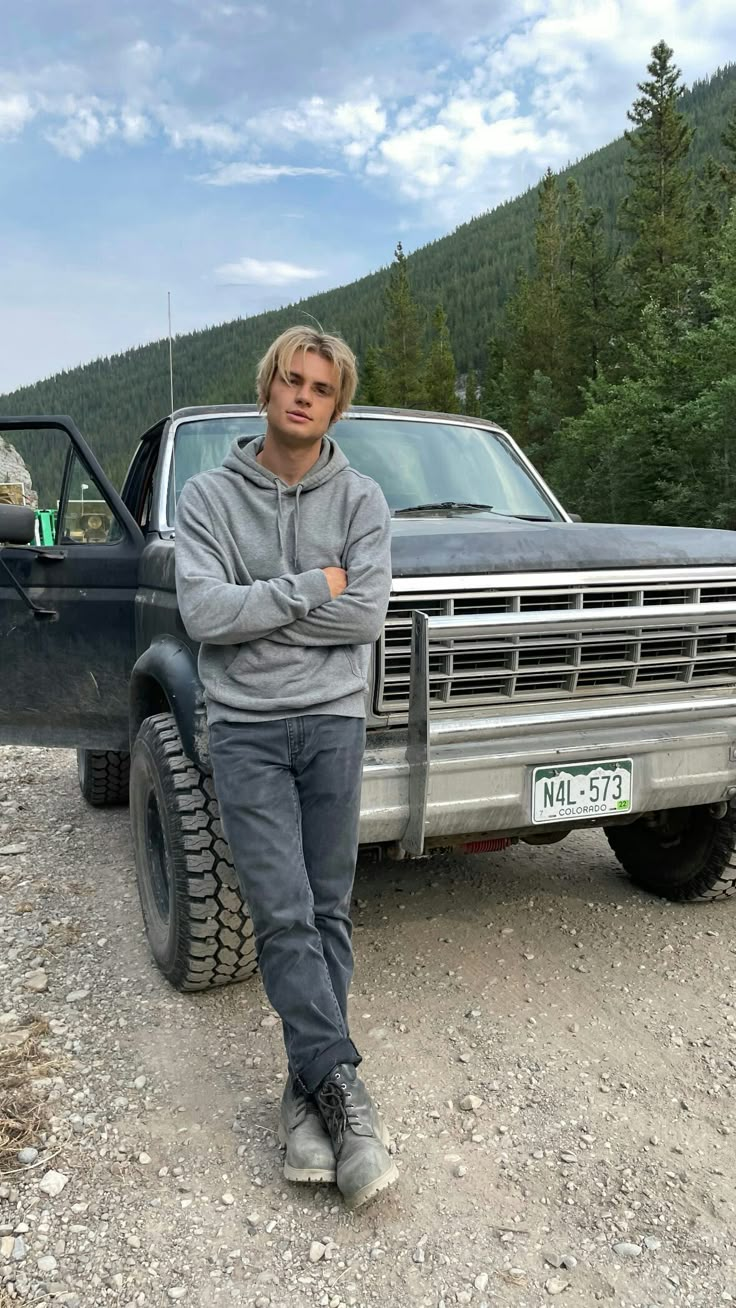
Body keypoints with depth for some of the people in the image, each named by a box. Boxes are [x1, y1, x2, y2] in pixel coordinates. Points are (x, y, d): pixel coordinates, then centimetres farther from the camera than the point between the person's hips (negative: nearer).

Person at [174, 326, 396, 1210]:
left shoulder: (361, 500, 4)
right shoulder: (208, 497, 3)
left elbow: (368, 615, -9)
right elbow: (203, 613, -11)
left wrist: (254, 604, -9)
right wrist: (311, 588, -10)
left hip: (332, 722, 1)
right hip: (245, 729, -1)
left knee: (327, 914, 4)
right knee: (282, 918, -8)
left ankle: (311, 1089, 15)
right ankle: (342, 1088, 0)